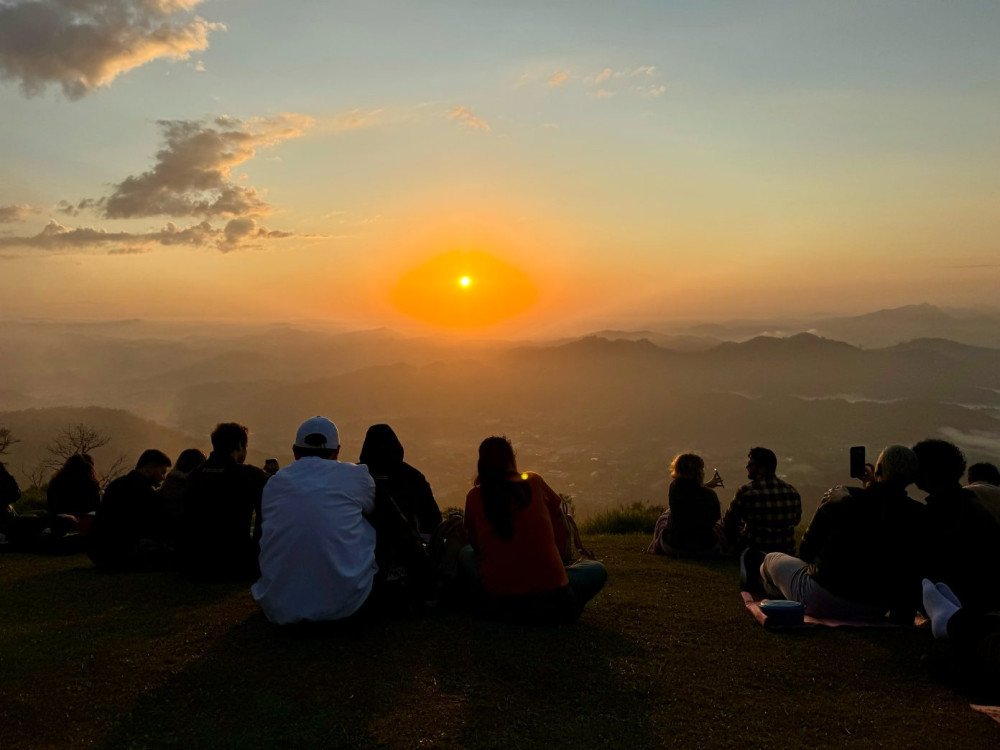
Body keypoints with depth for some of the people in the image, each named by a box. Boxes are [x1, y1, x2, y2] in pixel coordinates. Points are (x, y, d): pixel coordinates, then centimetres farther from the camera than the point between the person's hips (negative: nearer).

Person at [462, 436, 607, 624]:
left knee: (466, 553, 29)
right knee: (597, 570, 28)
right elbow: (563, 533, 11)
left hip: (498, 606, 0)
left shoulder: (474, 497, 2)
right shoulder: (534, 482, 1)